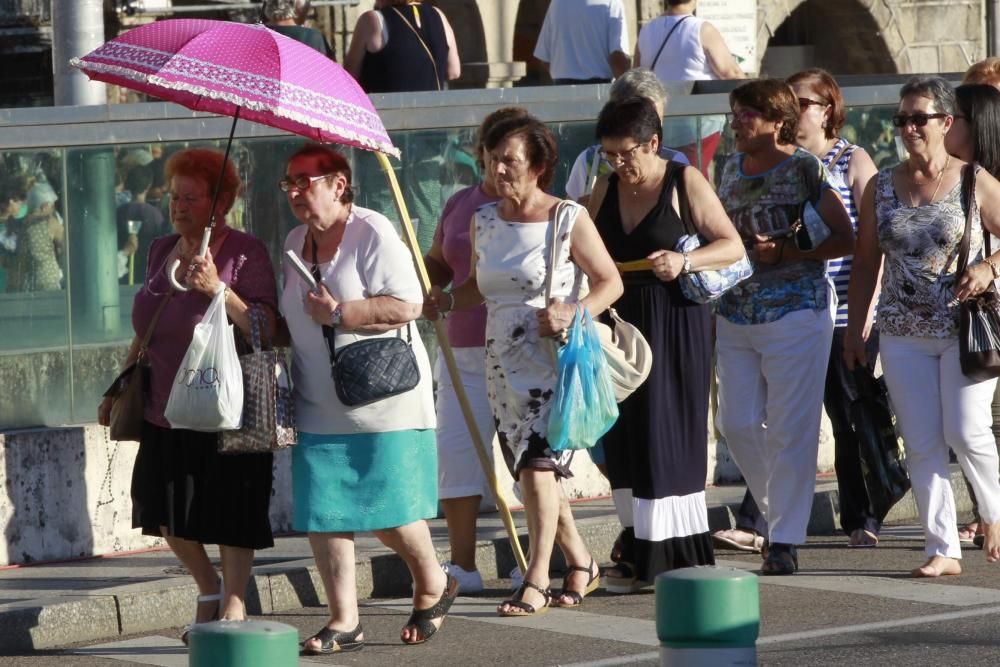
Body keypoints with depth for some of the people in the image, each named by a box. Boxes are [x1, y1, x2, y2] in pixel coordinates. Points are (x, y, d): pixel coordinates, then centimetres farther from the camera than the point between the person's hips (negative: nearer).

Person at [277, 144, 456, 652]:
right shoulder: (296, 243, 14)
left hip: (383, 402, -7)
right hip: (321, 410, 7)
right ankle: (344, 622, 6)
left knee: (389, 513, -2)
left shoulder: (371, 233, -10)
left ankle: (434, 585, 25)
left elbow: (406, 305, -20)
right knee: (322, 514, -1)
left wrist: (339, 313, -20)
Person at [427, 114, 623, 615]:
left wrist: (574, 313, -21)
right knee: (532, 472, 11)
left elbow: (611, 282, -4)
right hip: (504, 365, 6)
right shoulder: (484, 221, 9)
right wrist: (446, 301, 1)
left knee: (538, 465, -15)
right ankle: (580, 563, 28)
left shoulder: (569, 219, -7)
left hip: (555, 363, -6)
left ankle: (537, 579, -13)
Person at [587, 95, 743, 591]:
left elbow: (733, 246, -7)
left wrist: (685, 262, -23)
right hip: (622, 323, 5)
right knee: (624, 435, 3)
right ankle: (639, 554, 9)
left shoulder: (685, 183, -5)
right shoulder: (606, 189, 10)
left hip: (675, 324, -5)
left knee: (668, 435, -7)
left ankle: (681, 557, -4)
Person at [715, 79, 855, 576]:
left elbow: (844, 238, -7)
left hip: (796, 309, -6)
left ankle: (785, 540, 0)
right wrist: (711, 310, 15)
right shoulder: (732, 169, 11)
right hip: (736, 316, 7)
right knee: (737, 423, 6)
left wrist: (783, 253, -17)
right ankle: (778, 511, 25)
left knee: (789, 428, -5)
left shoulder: (806, 169, -7)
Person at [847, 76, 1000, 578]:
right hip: (903, 335, 3)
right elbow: (865, 263, 13)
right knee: (921, 444, 0)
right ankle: (943, 549, 4)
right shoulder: (882, 187, 8)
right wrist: (854, 330, 10)